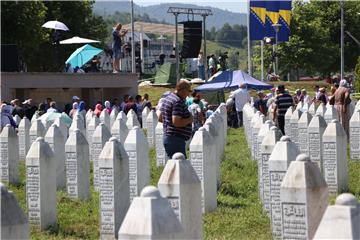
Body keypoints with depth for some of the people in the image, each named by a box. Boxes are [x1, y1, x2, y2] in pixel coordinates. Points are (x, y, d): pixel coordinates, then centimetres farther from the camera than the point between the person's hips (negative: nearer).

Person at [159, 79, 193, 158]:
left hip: (167, 137, 10)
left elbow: (160, 118, 23)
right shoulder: (178, 102, -17)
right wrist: (189, 120, -11)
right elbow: (176, 122, -25)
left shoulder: (167, 98, 14)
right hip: (176, 139, -10)